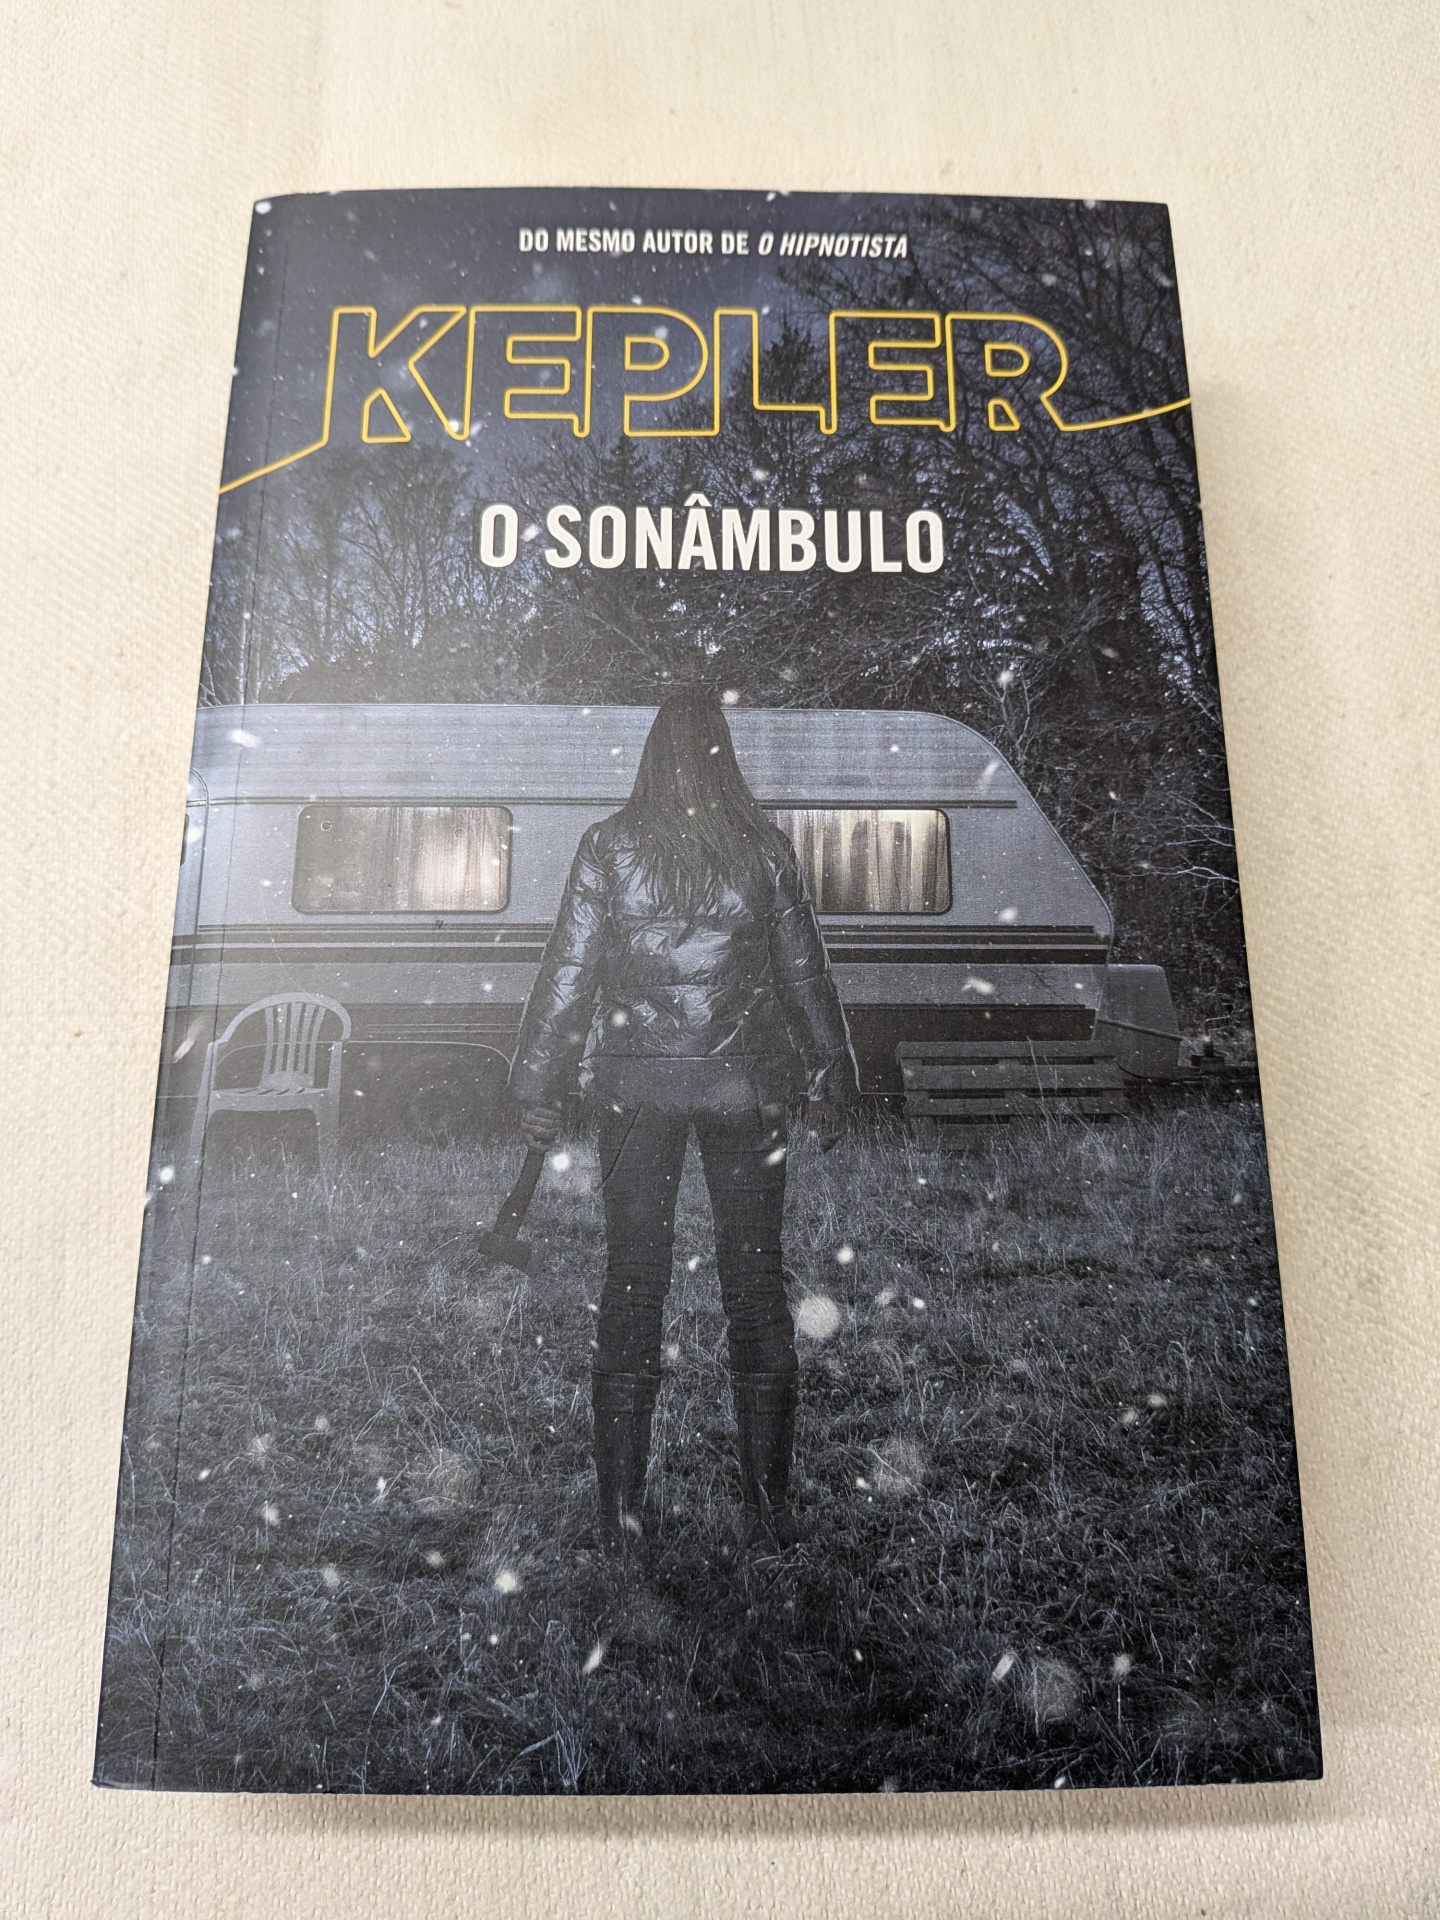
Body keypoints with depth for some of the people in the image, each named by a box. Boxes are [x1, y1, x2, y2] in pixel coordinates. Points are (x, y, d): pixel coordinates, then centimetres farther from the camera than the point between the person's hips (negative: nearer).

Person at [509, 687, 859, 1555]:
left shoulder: (610, 844, -3)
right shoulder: (764, 846, -2)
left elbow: (567, 971, -3)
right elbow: (806, 973, 3)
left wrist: (542, 1090, 5)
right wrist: (833, 1084, 12)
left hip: (637, 1085, 0)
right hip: (744, 1086, 0)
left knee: (633, 1282, 8)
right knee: (756, 1282, 9)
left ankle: (621, 1516, 15)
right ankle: (770, 1515, 16)